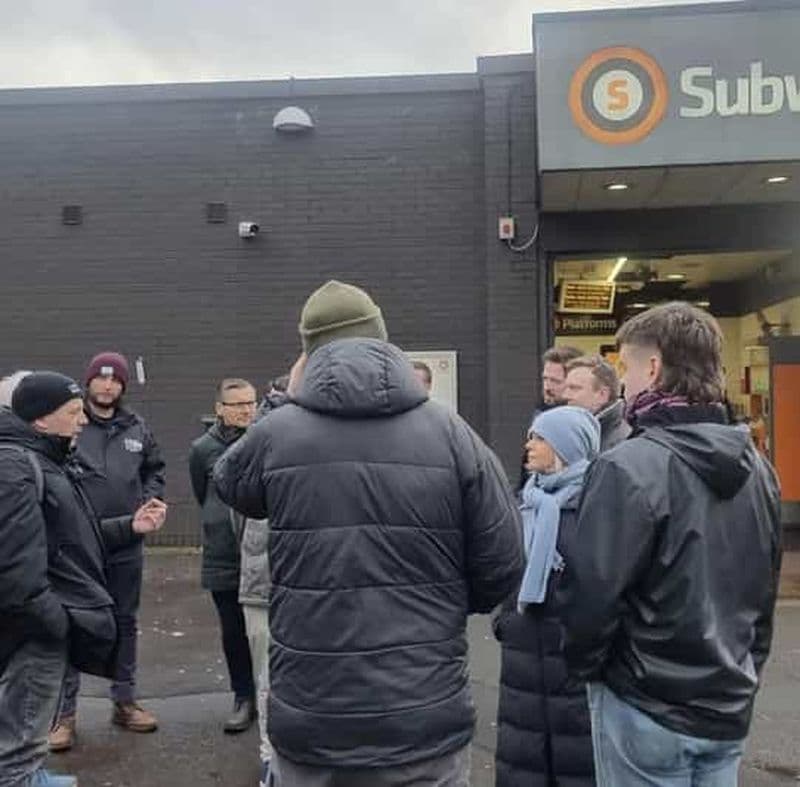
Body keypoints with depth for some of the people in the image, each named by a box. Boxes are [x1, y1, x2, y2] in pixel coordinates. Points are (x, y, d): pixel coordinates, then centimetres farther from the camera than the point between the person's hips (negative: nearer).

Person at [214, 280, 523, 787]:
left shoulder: (275, 434, -7)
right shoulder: (452, 435, -8)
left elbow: (228, 481, 16)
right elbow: (502, 569, -4)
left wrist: (291, 399, 19)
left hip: (308, 722, 1)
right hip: (427, 721, 0)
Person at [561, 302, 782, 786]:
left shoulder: (629, 467, -21)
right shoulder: (757, 467, 3)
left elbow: (593, 592, -21)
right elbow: (766, 590, 12)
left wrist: (585, 666, -2)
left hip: (647, 709, -6)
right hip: (730, 707, 7)